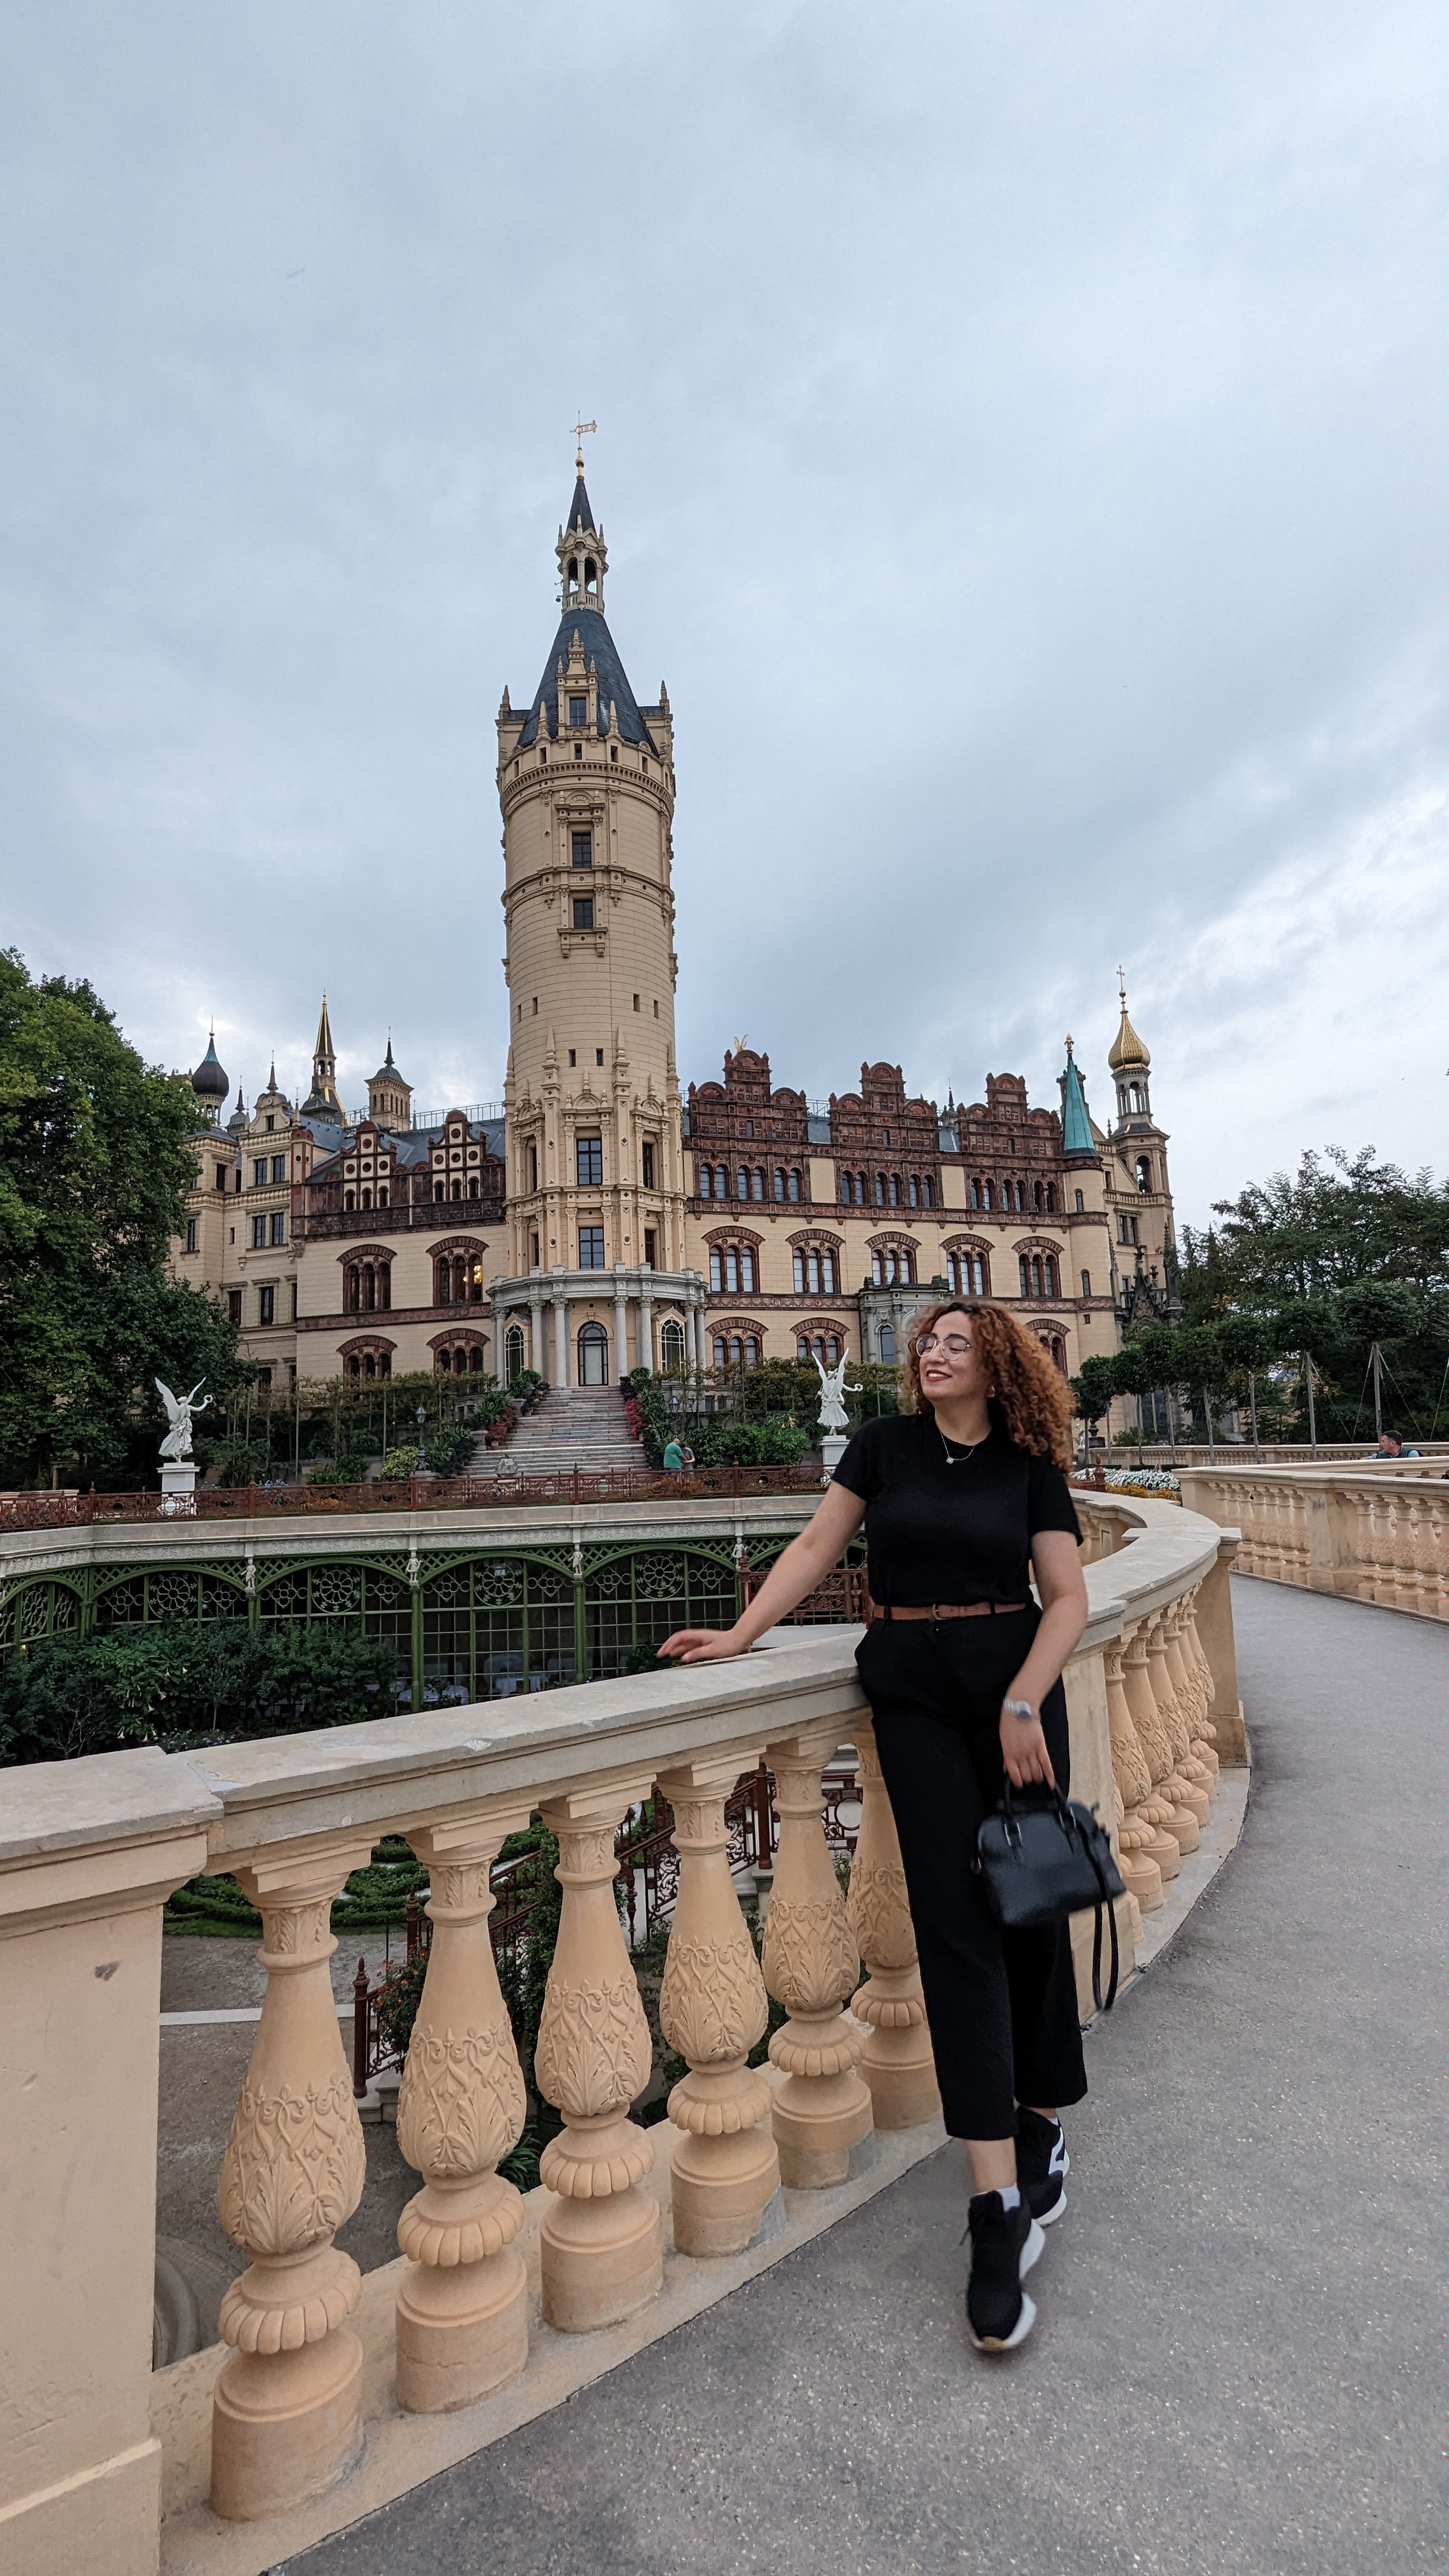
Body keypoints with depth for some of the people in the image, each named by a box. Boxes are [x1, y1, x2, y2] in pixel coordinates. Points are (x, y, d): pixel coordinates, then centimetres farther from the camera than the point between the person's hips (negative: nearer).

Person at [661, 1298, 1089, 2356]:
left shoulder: (1029, 1467, 2)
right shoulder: (887, 1444, 4)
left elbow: (1069, 1600, -1)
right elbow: (819, 1545, 4)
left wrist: (1025, 1702, -13)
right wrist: (739, 1634, 0)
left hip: (1014, 1683, 1)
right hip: (912, 1691, 0)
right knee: (954, 1922, -4)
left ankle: (1040, 2122, 32)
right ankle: (1001, 2208, 1)